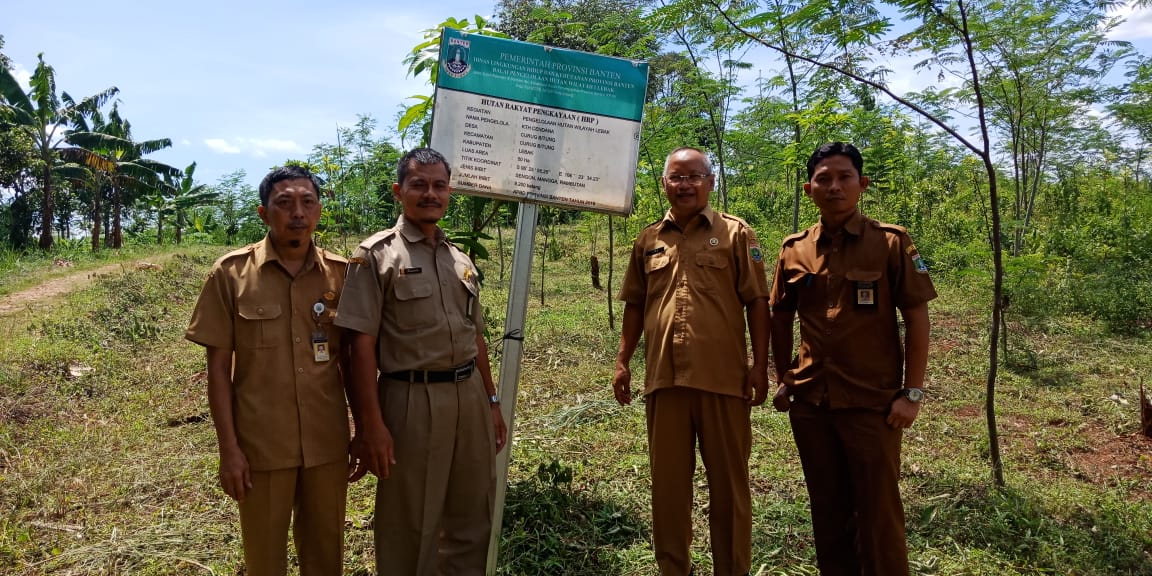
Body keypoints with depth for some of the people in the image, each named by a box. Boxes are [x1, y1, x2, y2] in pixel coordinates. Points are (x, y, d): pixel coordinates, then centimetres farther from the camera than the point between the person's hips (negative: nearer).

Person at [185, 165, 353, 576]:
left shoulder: (341, 273, 1)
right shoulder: (231, 273, -5)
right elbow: (218, 366, -4)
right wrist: (228, 448, -8)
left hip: (327, 441, 2)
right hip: (261, 444, -1)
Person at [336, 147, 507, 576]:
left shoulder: (460, 260, 13)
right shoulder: (376, 254, -6)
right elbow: (362, 345, -11)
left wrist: (491, 401, 14)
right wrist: (372, 424, -16)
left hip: (469, 396, 6)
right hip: (413, 400, -6)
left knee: (473, 516, 16)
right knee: (410, 525, 8)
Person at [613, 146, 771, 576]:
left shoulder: (735, 233, 3)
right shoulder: (648, 239, 12)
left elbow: (757, 302, 0)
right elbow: (635, 305, 16)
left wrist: (760, 365, -6)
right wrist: (622, 361, 10)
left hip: (722, 377, -3)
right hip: (664, 377, 3)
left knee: (728, 481, 7)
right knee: (667, 481, 11)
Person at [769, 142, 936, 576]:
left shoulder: (891, 242, -4)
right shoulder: (794, 249, 5)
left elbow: (916, 319, -5)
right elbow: (779, 319, 14)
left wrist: (911, 393, -9)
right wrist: (783, 380, 9)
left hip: (873, 402, -3)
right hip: (810, 403, 4)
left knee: (879, 513, 4)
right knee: (828, 510, 15)